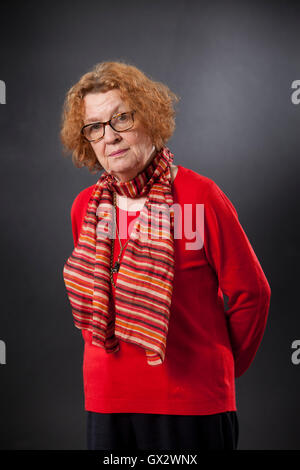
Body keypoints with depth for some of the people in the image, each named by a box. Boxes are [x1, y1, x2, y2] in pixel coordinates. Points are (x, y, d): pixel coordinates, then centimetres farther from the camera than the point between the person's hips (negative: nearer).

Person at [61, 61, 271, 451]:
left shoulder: (199, 196, -10)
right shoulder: (85, 207, 4)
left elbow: (250, 293, -4)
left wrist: (218, 368, 5)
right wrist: (113, 364, 15)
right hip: (106, 401, 4)